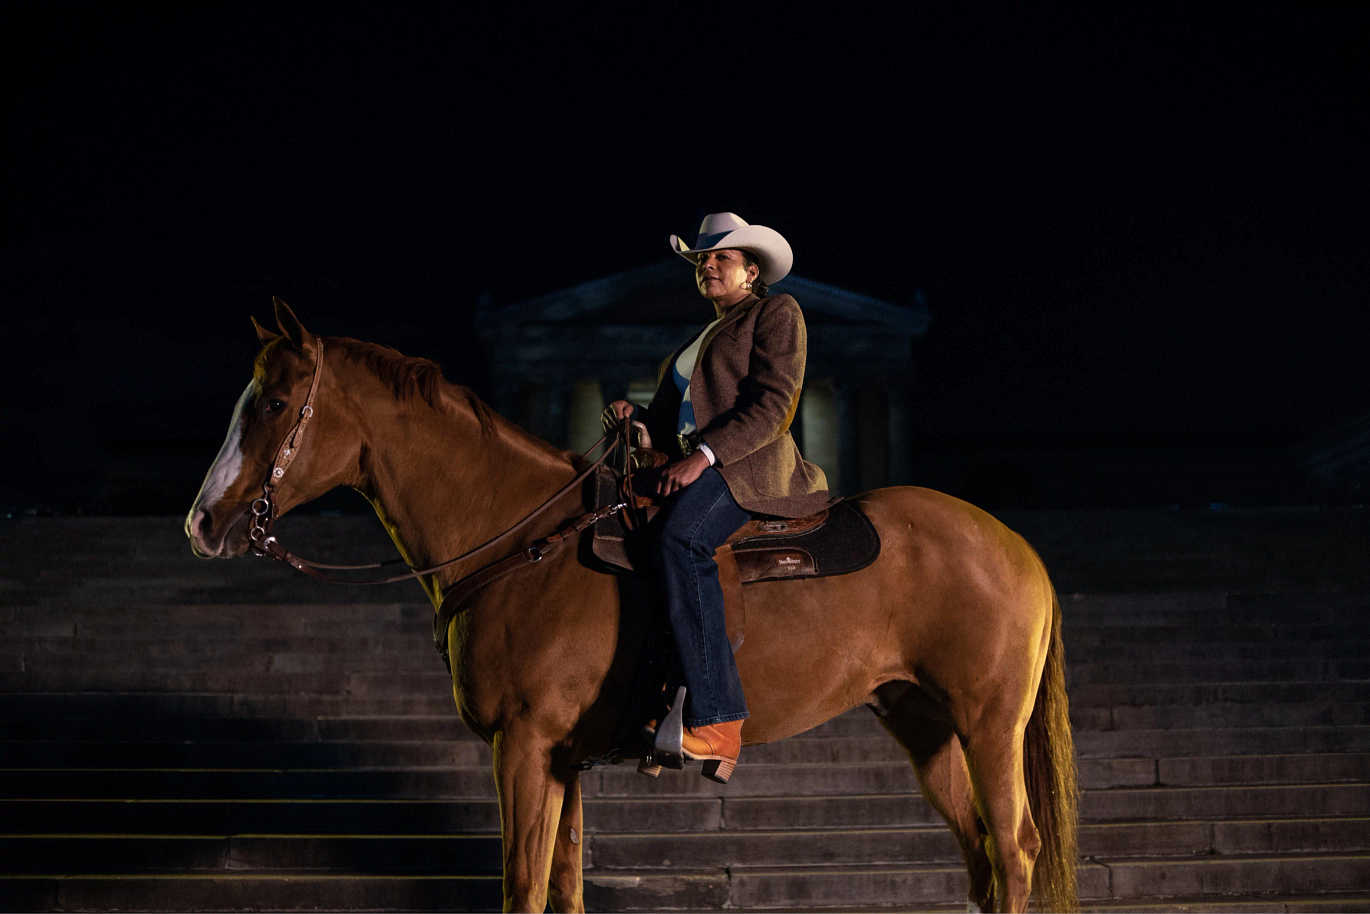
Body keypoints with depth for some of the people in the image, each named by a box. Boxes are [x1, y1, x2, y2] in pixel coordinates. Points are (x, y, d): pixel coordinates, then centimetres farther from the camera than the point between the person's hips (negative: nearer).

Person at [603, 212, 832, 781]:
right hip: (691, 472, 10)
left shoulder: (775, 313, 5)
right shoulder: (699, 341, 30)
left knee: (678, 540, -35)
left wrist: (705, 455, -19)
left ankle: (716, 722, -41)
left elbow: (772, 404, -9)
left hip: (752, 467, -10)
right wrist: (638, 418, 6)